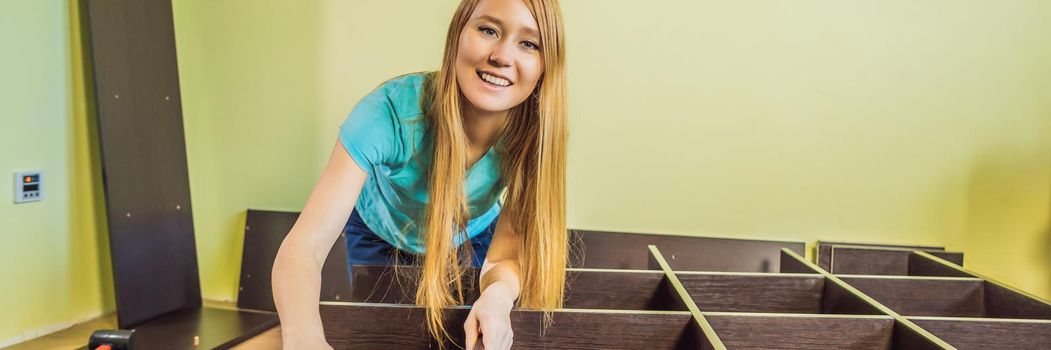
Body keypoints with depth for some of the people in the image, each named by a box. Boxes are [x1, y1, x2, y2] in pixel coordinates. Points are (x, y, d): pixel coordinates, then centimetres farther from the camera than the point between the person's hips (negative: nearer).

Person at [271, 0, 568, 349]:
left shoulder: (536, 133, -31)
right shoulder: (389, 112, -40)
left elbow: (507, 252, -26)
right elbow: (304, 245, -43)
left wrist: (498, 296, -51)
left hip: (473, 238, 2)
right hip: (381, 237, -1)